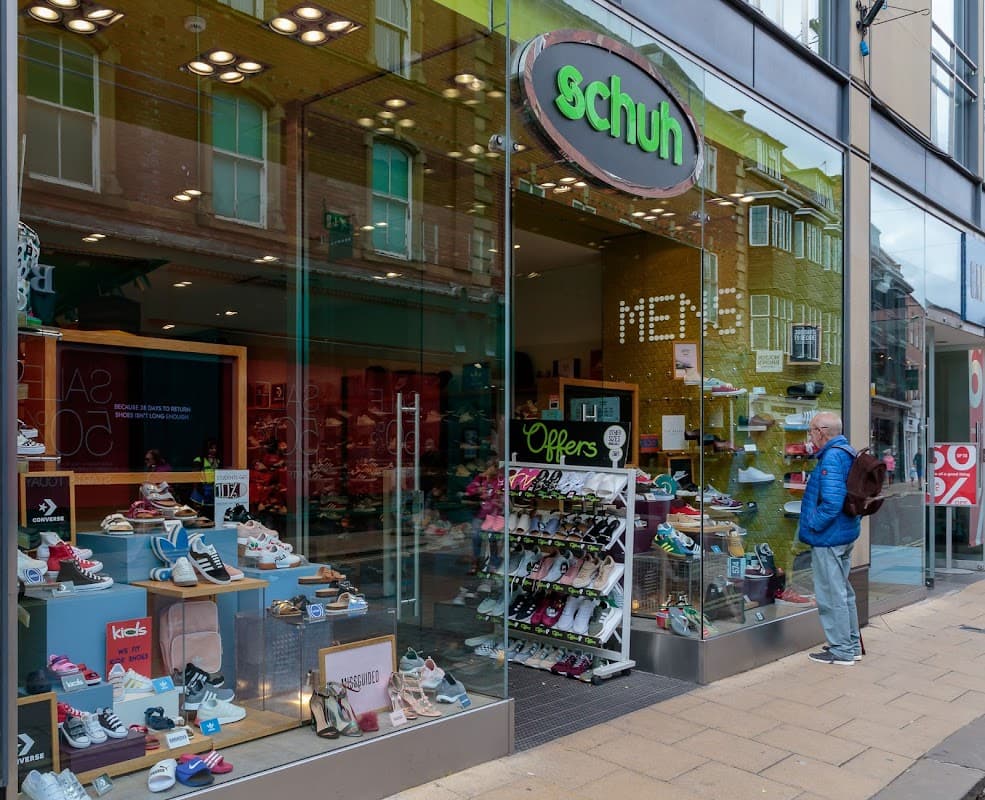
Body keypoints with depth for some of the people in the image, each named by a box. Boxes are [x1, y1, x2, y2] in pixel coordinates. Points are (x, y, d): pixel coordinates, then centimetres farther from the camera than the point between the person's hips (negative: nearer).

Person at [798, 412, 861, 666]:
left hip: (828, 538, -10)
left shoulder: (831, 458, -20)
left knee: (831, 595, 0)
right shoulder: (846, 453, 12)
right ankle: (852, 645, 30)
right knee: (843, 591, 19)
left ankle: (841, 651, 10)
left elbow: (831, 502, -29)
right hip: (846, 534, 10)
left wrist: (812, 526, -18)